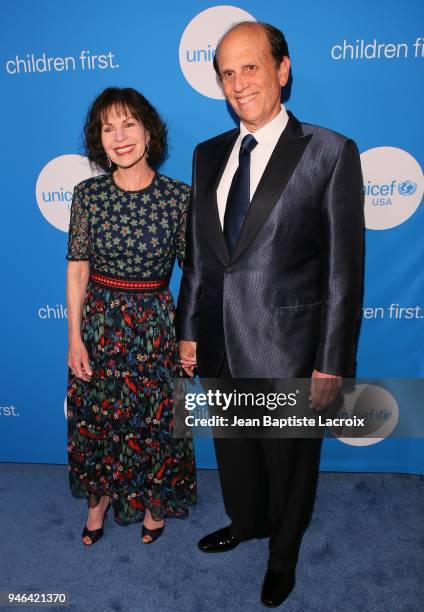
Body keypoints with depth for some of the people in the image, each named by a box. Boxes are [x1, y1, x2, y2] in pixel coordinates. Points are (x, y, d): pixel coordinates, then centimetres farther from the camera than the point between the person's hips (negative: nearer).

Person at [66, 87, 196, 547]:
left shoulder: (179, 196, -11)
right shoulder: (88, 195, -6)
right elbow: (77, 268, -3)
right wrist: (75, 337, -4)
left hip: (155, 324, -1)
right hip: (99, 322, 2)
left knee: (155, 421, 14)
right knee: (97, 420, 17)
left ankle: (155, 501, 43)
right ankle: (100, 500, 45)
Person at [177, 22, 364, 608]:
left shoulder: (331, 152, -10)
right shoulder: (209, 154, 6)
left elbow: (344, 268, -11)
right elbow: (197, 253, 9)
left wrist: (332, 363, -11)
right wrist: (188, 330, 9)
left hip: (287, 348, -4)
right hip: (220, 345, 5)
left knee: (290, 460, 18)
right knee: (233, 449, 25)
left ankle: (283, 553, 47)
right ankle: (245, 522, 56)